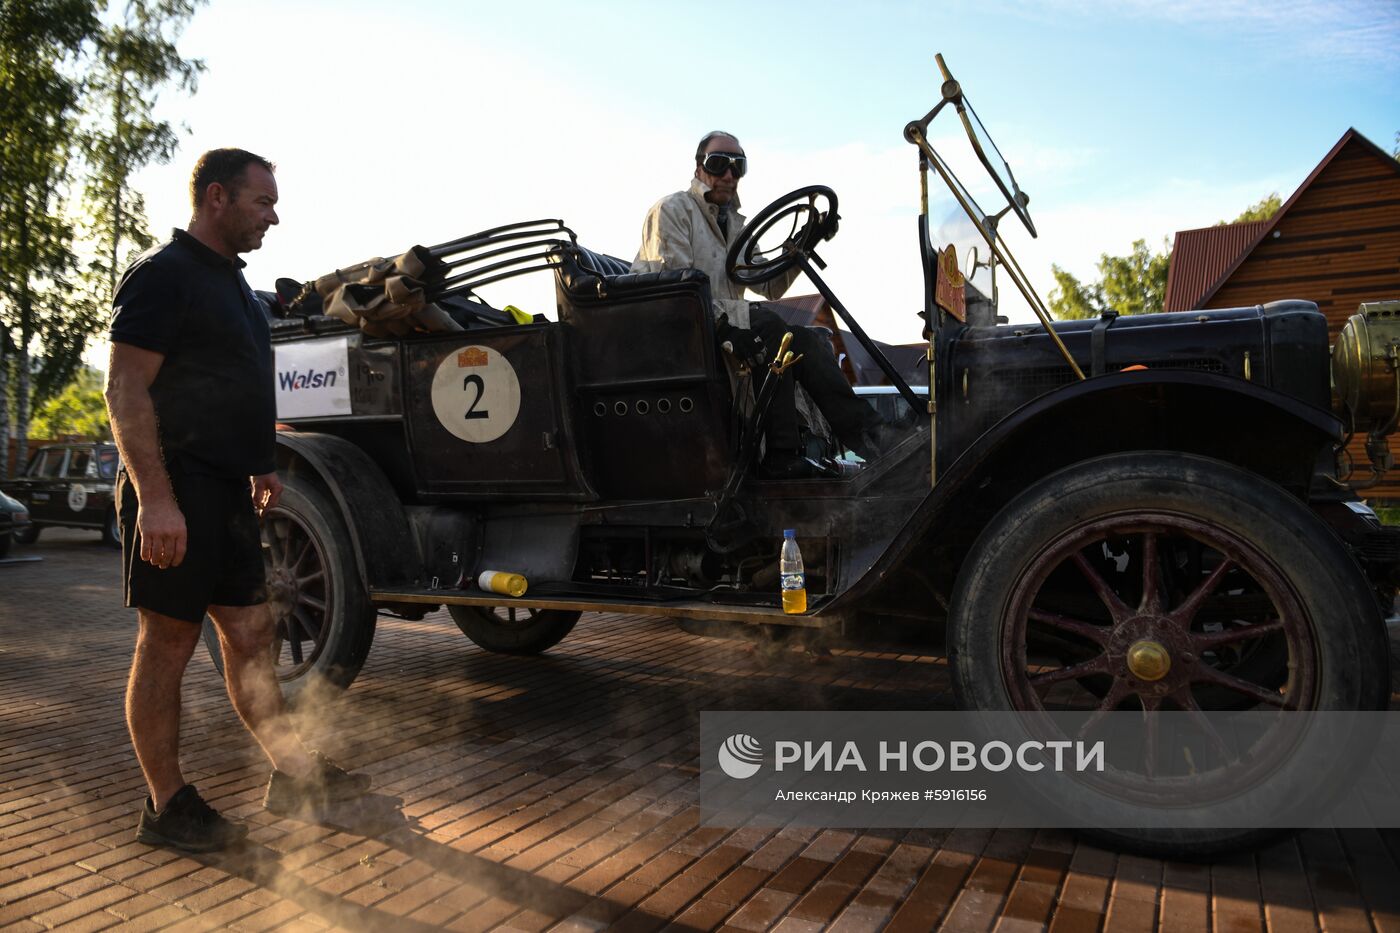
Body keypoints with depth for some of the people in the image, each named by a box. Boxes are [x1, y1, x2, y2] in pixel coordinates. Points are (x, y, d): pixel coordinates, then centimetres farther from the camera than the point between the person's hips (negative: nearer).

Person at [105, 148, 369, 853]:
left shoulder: (232, 281, 19)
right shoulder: (163, 274, -9)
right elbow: (125, 391, -16)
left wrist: (259, 466, 19)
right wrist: (154, 499, -23)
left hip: (227, 493, 9)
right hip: (176, 496, -9)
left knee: (250, 632, 11)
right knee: (168, 643, 0)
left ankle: (292, 775, 19)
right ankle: (166, 807, 13)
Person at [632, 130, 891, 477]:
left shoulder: (735, 223, 23)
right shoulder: (671, 210, -1)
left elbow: (769, 286, 14)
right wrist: (725, 317, -27)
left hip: (723, 323, 8)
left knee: (808, 339, -11)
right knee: (767, 326, -28)